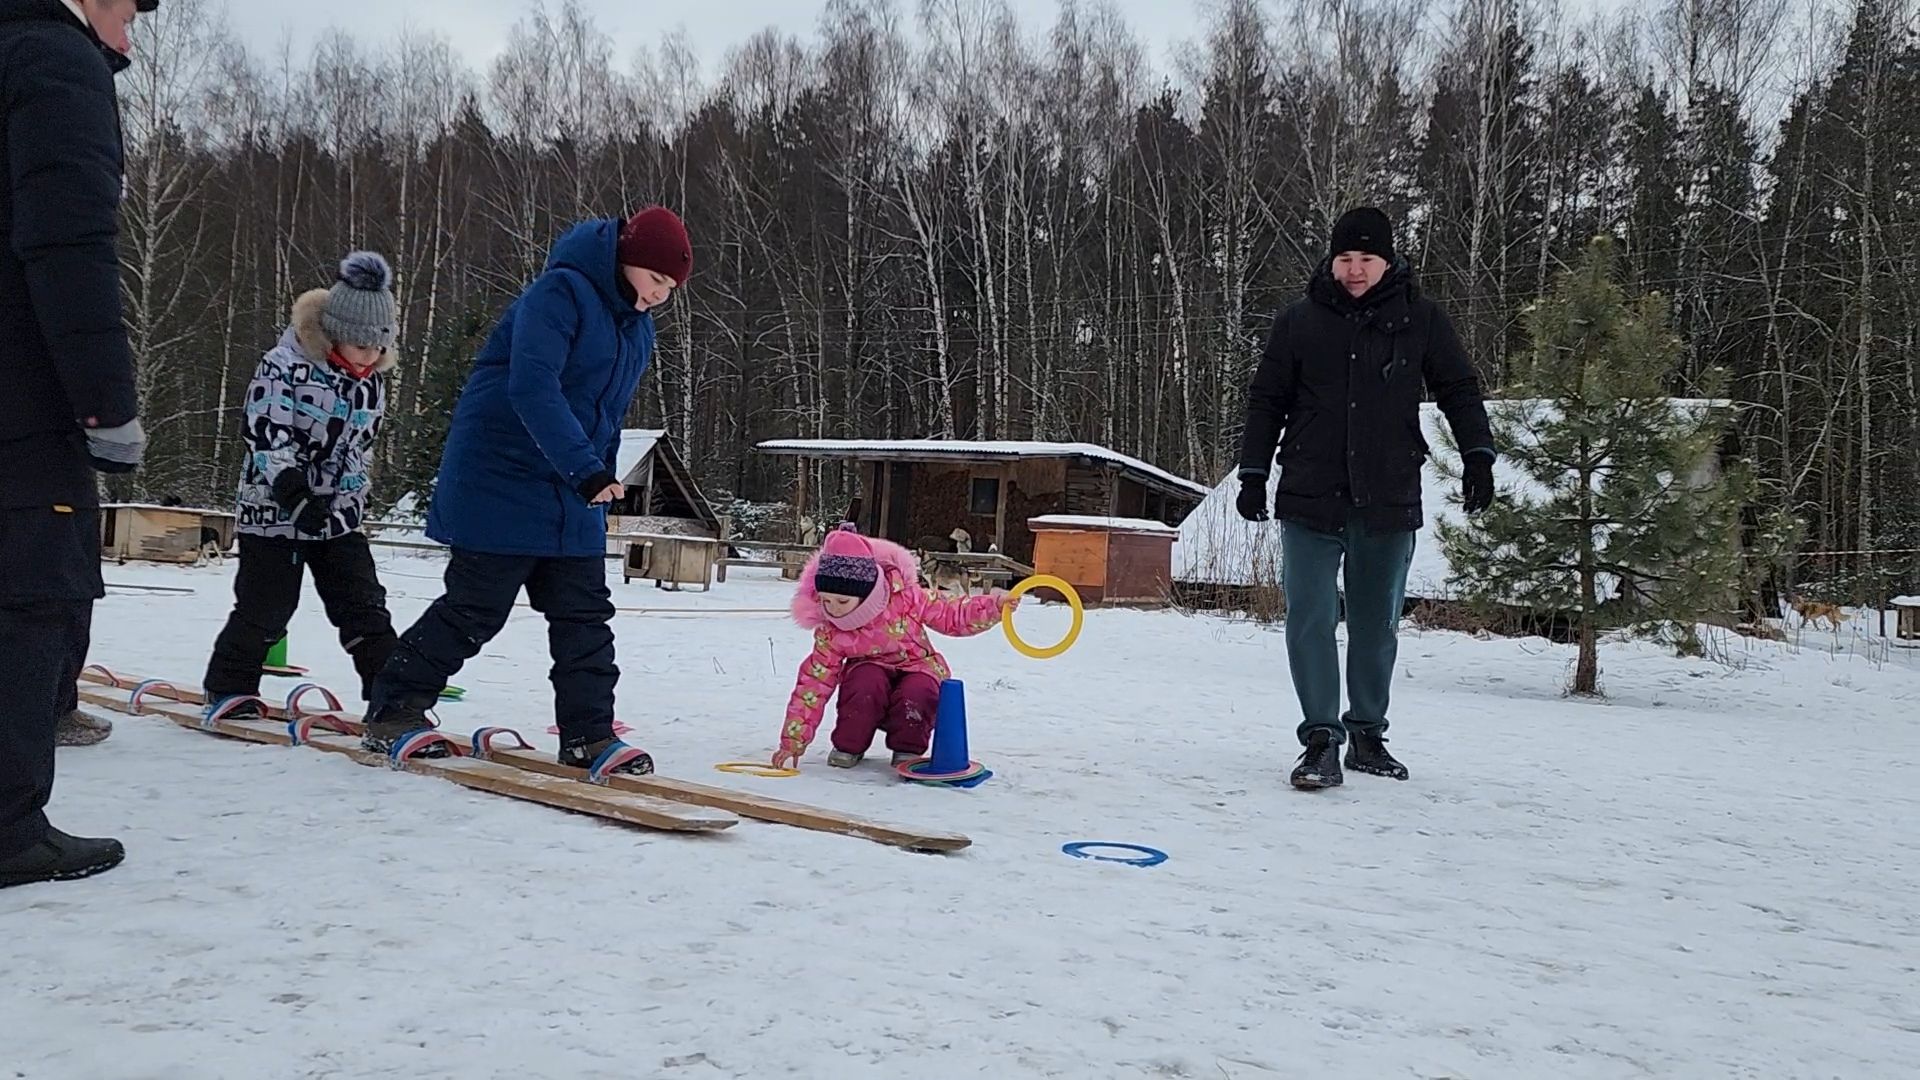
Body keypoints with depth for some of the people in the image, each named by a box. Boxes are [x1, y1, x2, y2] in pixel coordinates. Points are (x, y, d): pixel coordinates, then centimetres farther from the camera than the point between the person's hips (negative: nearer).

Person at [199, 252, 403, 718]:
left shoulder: (373, 378, 3)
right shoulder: (284, 364, -16)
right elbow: (266, 435, -20)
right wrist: (295, 494, -30)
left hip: (340, 514, 5)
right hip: (275, 510, -5)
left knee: (364, 606, 4)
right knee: (264, 608, 1)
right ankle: (228, 688, 19)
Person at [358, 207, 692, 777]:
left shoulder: (638, 328, 13)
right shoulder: (560, 292, -16)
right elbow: (532, 388, -28)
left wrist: (602, 485, 17)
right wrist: (589, 471, -32)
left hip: (574, 495, 8)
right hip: (501, 481, -8)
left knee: (586, 613, 3)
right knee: (476, 608, -2)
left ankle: (589, 735, 9)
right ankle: (391, 714, 15)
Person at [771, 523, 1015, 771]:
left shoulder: (905, 597, -20)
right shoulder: (830, 633, -15)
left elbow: (953, 615, -10)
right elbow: (815, 682, -11)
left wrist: (994, 606, -23)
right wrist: (793, 743, -13)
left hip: (918, 668, -1)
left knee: (917, 693, -36)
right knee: (866, 683, -35)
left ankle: (907, 748, -7)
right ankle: (848, 746, -11)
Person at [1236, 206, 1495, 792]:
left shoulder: (1418, 317, 3)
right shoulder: (1300, 320, 3)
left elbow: (1458, 388, 8)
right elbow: (1267, 400, 8)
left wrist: (1478, 454, -4)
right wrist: (1253, 472, 3)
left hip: (1389, 501, 1)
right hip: (1310, 500, -1)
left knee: (1376, 627, 11)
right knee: (1311, 621, -7)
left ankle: (1367, 735, 25)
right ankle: (1321, 739, 0)